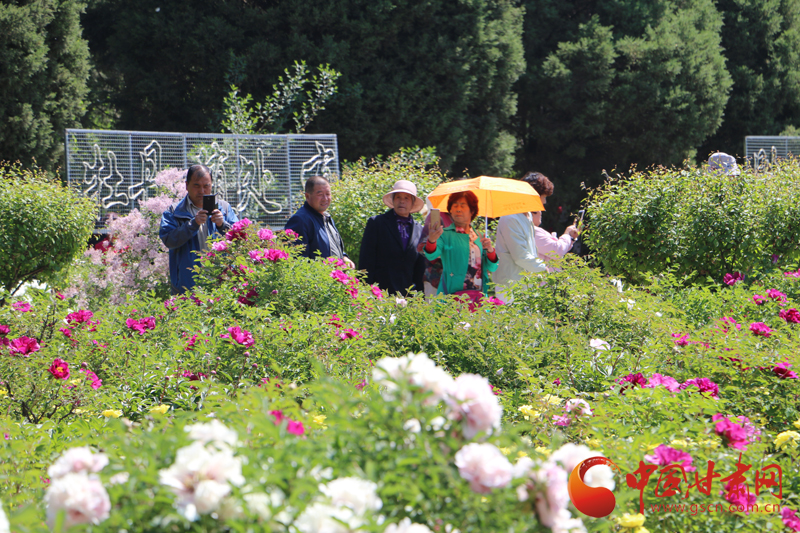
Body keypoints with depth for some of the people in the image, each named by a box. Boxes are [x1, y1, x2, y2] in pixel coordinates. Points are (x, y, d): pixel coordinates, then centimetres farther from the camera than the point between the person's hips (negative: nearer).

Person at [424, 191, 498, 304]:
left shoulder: (479, 238, 15)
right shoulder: (445, 234, 5)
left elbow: (492, 268, 11)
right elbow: (431, 255, -14)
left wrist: (490, 251, -8)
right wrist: (431, 240, -35)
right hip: (453, 294, -3)